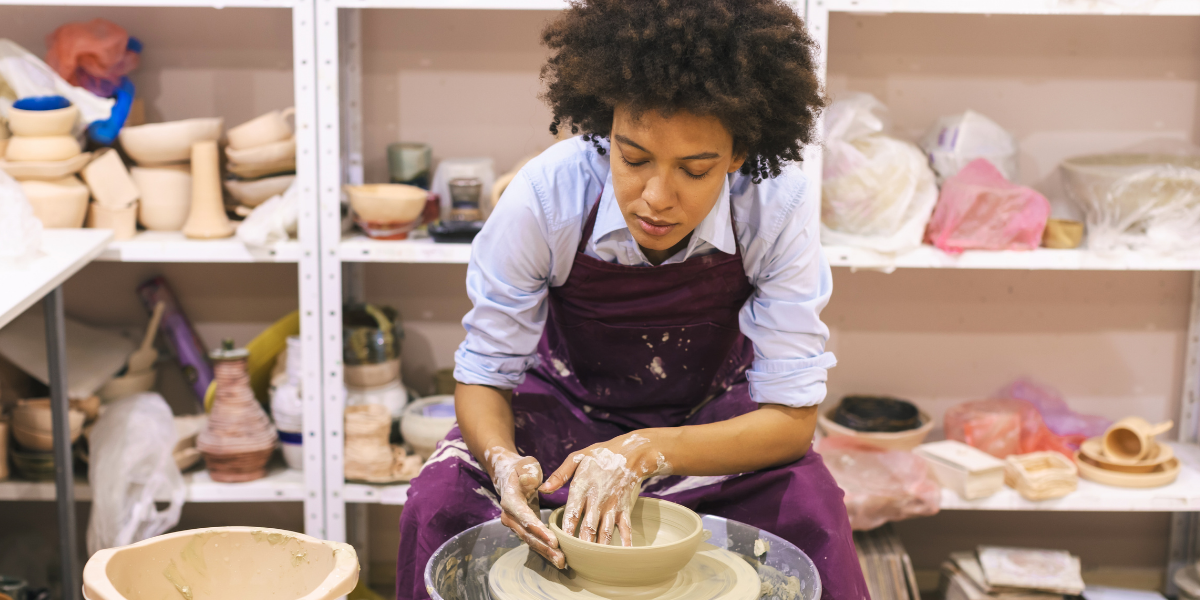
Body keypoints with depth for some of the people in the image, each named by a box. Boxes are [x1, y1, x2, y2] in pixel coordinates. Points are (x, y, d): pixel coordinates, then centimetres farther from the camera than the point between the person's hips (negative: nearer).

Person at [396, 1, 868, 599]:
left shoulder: (780, 207, -28)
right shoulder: (543, 197, -29)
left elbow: (791, 416, -23)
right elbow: (483, 376, -17)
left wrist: (645, 454, -38)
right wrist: (504, 462, -40)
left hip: (709, 421, 0)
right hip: (568, 407, 0)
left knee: (812, 513, -29)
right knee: (438, 505, -27)